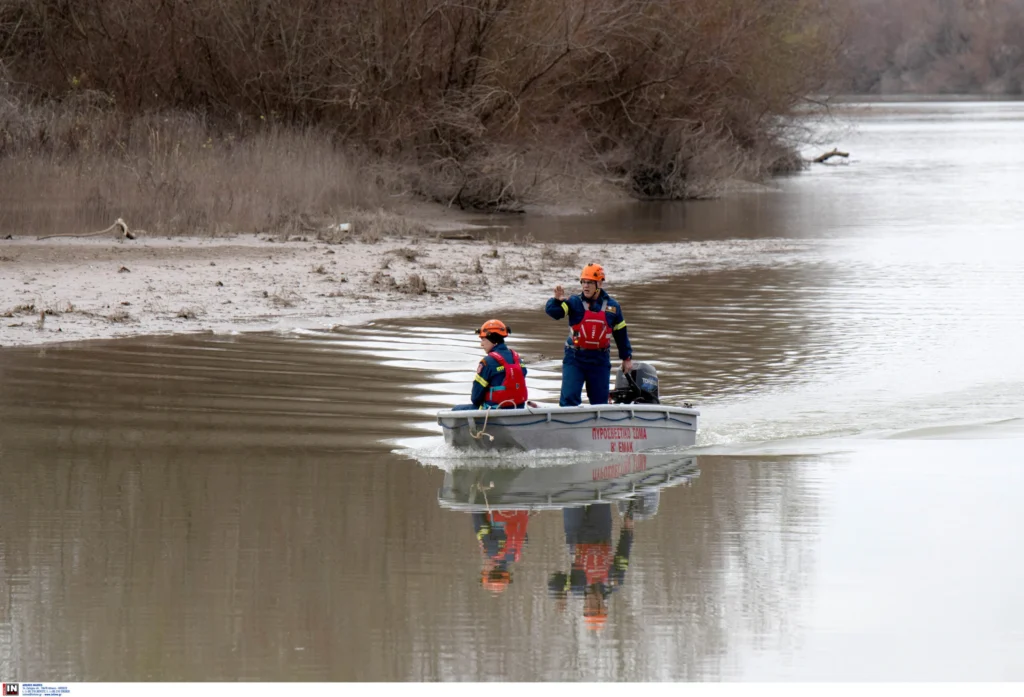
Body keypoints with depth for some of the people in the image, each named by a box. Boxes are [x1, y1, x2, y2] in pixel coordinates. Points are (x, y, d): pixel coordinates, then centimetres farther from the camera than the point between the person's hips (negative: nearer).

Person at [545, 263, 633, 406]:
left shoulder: (612, 307, 4)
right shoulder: (574, 303, -2)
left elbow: (621, 334, 13)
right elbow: (552, 312, -16)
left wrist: (627, 357, 15)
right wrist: (557, 301, -37)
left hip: (599, 361, 2)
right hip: (575, 358, -2)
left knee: (600, 401, 7)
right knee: (569, 398, -10)